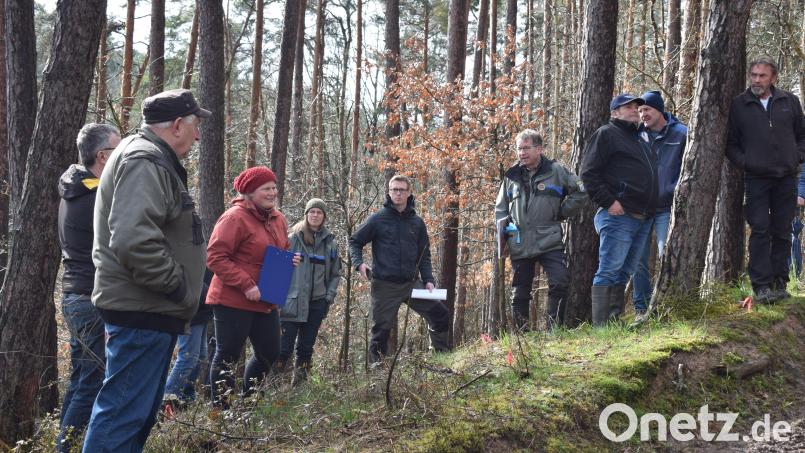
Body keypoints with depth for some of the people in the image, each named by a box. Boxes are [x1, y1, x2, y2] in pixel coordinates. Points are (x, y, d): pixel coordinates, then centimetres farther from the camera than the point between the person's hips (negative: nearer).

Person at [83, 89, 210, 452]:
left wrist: (174, 288, 19)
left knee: (140, 409, 18)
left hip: (147, 308, 11)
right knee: (125, 411, -7)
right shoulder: (145, 160, -16)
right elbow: (133, 239, -30)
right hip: (143, 310, -11)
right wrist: (174, 283, -18)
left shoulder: (153, 159, 18)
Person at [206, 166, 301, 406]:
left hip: (267, 302, 8)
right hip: (233, 302, -8)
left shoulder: (278, 218, 11)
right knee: (228, 355, 0)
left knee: (269, 353, 14)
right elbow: (215, 257, -19)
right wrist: (246, 285, -24)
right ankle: (221, 407, 11)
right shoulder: (235, 218, -14)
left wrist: (289, 259, 1)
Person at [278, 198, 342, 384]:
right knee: (285, 344, -5)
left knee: (307, 345, 10)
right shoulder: (293, 238, -2)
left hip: (317, 302, 3)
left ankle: (300, 376, 20)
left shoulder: (330, 242, 7)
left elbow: (335, 273, 13)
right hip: (293, 301, -3)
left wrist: (329, 297, 4)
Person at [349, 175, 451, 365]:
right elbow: (355, 241, 3)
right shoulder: (378, 219, -2)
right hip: (384, 285, -3)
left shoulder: (417, 222, 9)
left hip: (411, 283, 3)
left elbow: (424, 255, 12)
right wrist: (359, 263, -14)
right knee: (381, 329, 1)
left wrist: (428, 280, 0)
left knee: (441, 314, -1)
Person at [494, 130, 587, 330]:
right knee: (519, 293, 6)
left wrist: (561, 213, 3)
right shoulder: (511, 177, 12)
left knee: (560, 282, -17)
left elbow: (580, 192, 6)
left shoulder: (555, 171, 2)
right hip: (519, 246, 3)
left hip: (549, 242, -3)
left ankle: (554, 328, -5)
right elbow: (500, 208, 21)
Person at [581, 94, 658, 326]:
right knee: (609, 271, -11)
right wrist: (608, 202, -16)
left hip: (643, 218, 9)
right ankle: (601, 326, -12)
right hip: (618, 215, -9)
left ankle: (616, 320, 14)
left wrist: (650, 210, 21)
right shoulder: (607, 134, -1)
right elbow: (589, 173, -9)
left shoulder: (640, 140, 26)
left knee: (625, 272, 10)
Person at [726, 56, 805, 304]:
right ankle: (761, 285, -4)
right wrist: (743, 161, -8)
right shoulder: (739, 105, 3)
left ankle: (779, 282, 14)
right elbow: (730, 142, 7)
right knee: (760, 231, -6)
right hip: (756, 178, -2)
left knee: (782, 232, 6)